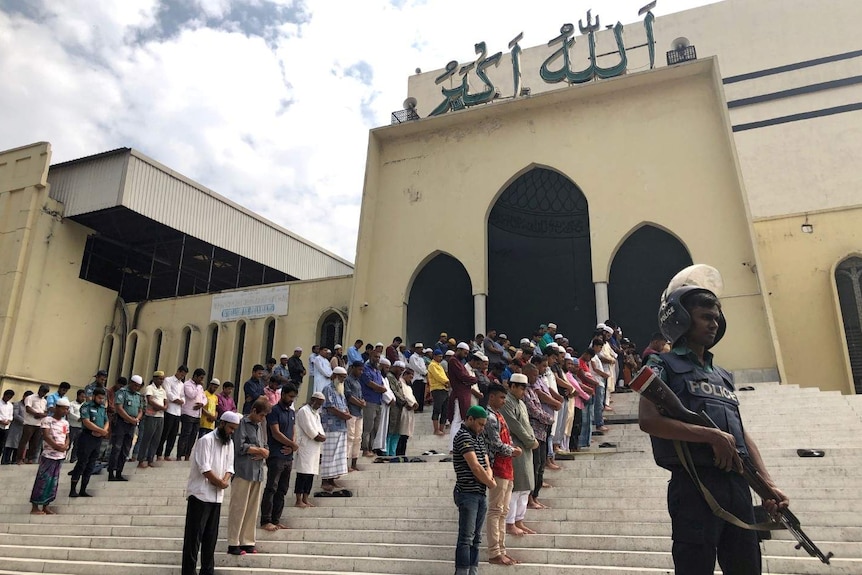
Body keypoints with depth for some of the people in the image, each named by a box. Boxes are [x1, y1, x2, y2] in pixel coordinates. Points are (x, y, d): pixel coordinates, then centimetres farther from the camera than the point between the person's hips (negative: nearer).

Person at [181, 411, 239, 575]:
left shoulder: (229, 443, 10)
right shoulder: (206, 440, -13)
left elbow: (229, 466, 9)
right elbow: (205, 468, -19)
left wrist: (225, 481, -11)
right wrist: (220, 482, -11)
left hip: (217, 496, 7)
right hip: (200, 494, -7)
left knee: (211, 536, 12)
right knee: (194, 535, -1)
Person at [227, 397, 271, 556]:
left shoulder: (260, 426, 18)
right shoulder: (242, 424, -5)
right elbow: (241, 446, -13)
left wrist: (263, 454, -5)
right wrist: (259, 450, -3)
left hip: (258, 472, 7)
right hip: (243, 471, -7)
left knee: (253, 509, 9)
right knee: (238, 508, -3)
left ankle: (247, 542, 16)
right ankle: (233, 544, 5)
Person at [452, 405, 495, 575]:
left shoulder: (479, 438, 16)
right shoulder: (463, 436, -12)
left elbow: (486, 464, 14)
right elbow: (475, 467, -17)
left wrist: (489, 477, -8)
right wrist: (491, 484, -4)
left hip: (481, 494, 9)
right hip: (467, 493, -9)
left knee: (476, 538, 12)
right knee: (466, 538, -7)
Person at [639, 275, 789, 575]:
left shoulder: (723, 375, 21)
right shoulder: (664, 366, 0)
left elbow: (741, 433, 18)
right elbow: (648, 420, -15)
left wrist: (768, 484, 5)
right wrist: (713, 436, -19)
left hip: (738, 484, 7)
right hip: (695, 484, -7)